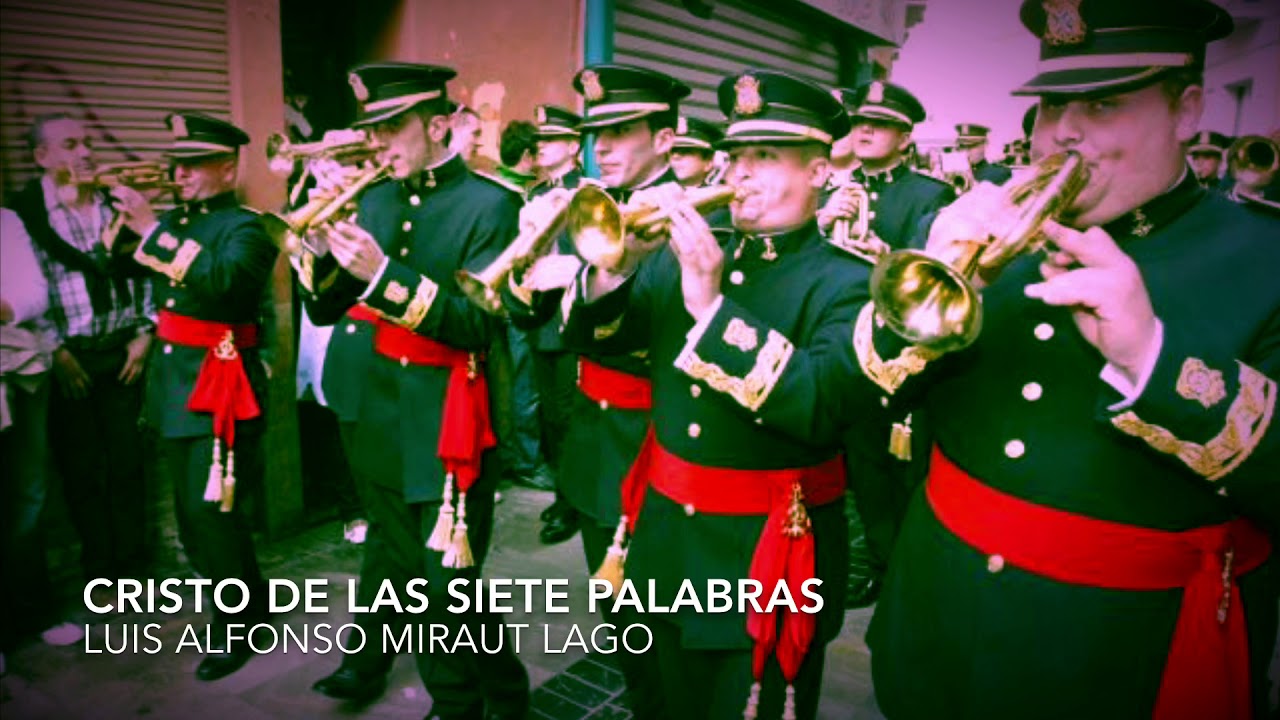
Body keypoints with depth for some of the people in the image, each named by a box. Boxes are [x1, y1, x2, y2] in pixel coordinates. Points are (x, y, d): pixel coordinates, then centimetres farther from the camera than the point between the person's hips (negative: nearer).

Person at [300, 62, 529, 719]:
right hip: (381, 413, 6)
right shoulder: (376, 200, 8)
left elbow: (480, 325, -21)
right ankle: (368, 664, 47)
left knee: (447, 580, 3)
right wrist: (326, 249, -12)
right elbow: (326, 311, 7)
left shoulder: (489, 205, -11)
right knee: (388, 555, 24)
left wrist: (384, 275, -27)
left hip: (446, 423, -6)